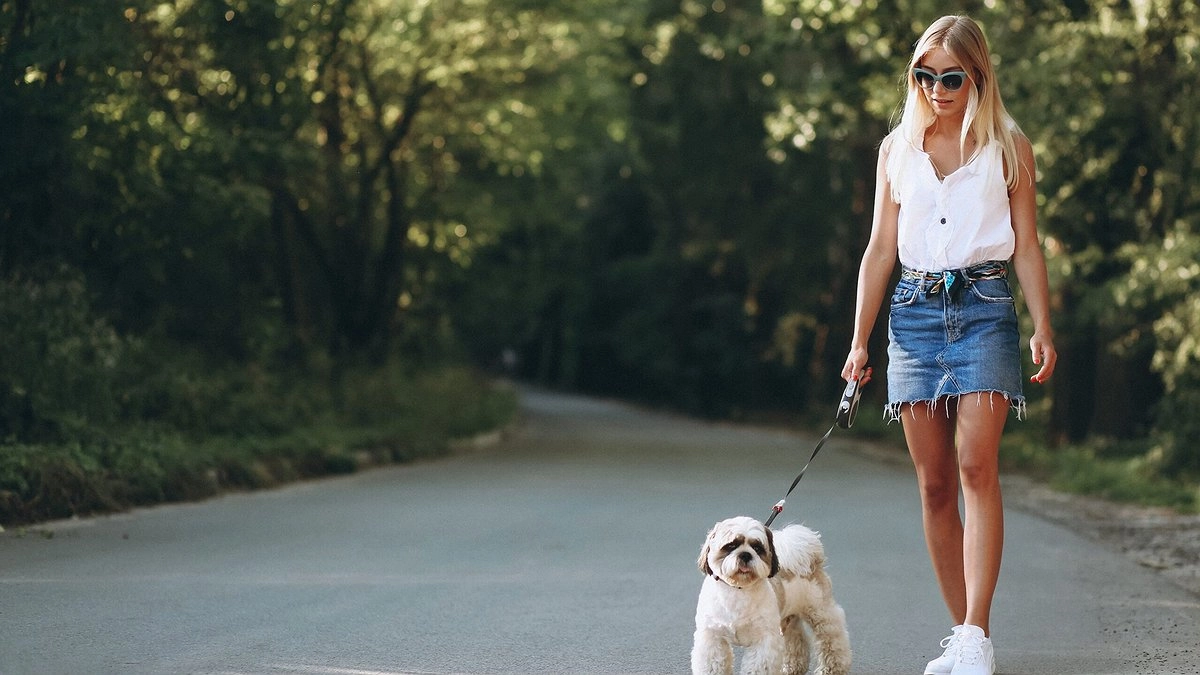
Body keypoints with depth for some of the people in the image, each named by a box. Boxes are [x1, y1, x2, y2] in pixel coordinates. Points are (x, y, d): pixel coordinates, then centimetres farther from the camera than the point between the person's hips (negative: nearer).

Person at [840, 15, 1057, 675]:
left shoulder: (1008, 147, 7)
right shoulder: (897, 148, 13)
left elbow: (1027, 247, 7)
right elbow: (879, 250, 14)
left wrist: (1043, 328, -5)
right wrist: (859, 339, 8)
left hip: (984, 307, -3)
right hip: (913, 311, 3)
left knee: (977, 468, -17)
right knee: (934, 484, 1)